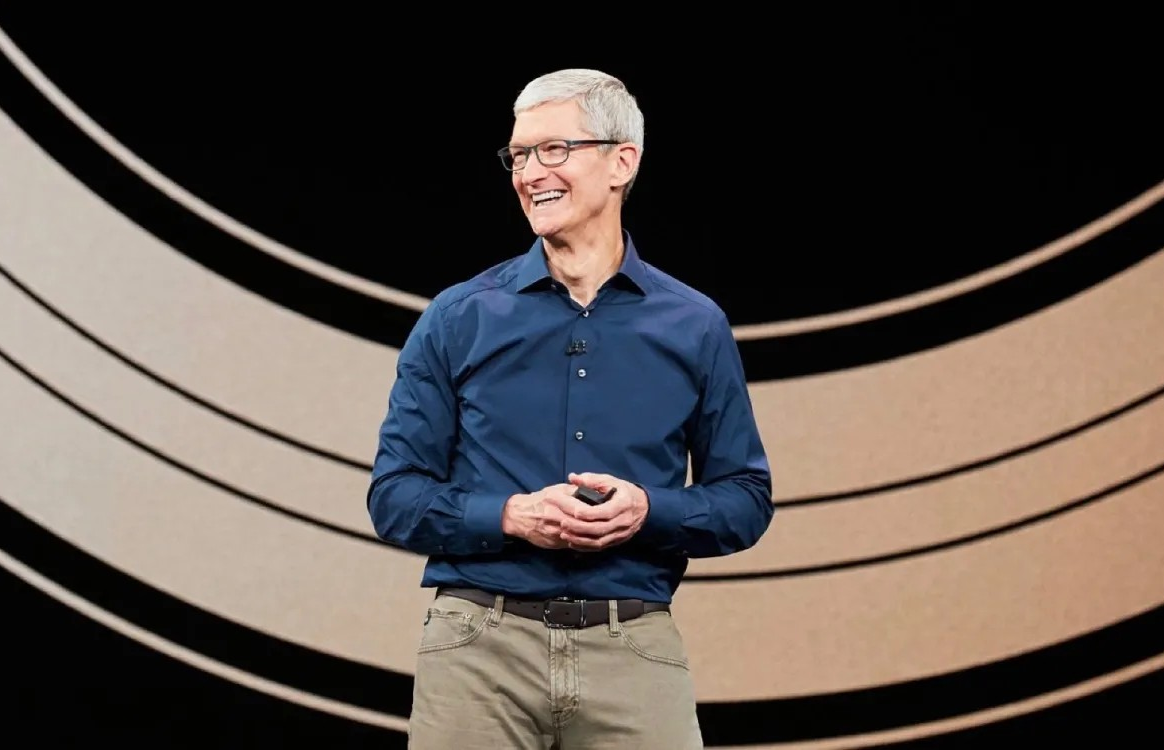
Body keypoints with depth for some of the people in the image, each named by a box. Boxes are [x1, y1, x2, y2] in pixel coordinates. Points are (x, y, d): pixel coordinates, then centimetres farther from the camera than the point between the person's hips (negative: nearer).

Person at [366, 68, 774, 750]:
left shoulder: (695, 327, 8)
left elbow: (745, 499, 9)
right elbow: (395, 496, 3)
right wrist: (512, 516, -13)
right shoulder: (459, 320, 5)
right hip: (480, 644, 0)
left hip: (636, 650, 0)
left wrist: (648, 511, -10)